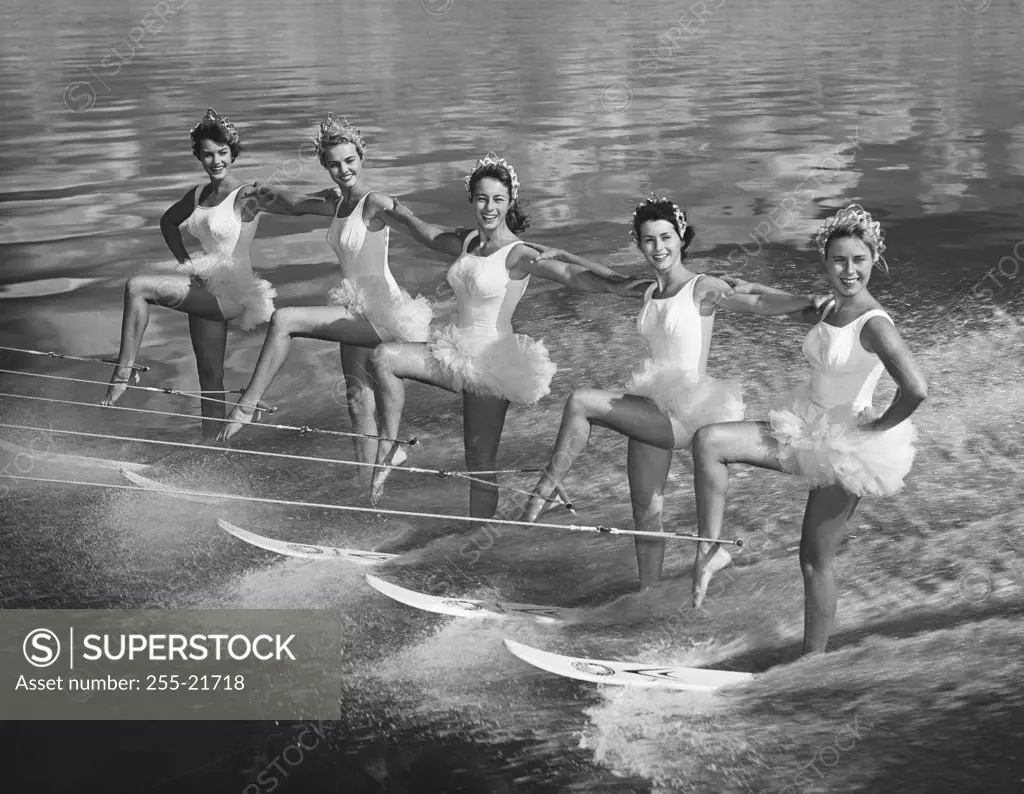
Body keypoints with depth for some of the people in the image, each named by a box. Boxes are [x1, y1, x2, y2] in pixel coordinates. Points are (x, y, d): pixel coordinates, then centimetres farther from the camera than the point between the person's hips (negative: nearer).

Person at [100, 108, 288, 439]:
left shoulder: (246, 196, -11)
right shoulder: (198, 195, 10)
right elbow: (168, 222, 28)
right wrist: (185, 261, 16)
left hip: (232, 291, -7)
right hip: (206, 289, 7)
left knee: (137, 287, -19)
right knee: (210, 377, 12)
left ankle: (124, 371, -13)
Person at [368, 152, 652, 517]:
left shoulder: (518, 254, -15)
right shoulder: (467, 242, 6)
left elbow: (570, 273, -31)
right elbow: (432, 236, 29)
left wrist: (614, 285, -47)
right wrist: (402, 213, 38)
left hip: (491, 359, -6)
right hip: (457, 350, 6)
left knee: (480, 466, 0)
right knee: (383, 357, -14)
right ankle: (389, 446, -3)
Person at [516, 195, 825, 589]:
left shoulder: (703, 289, -8)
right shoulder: (649, 292, 12)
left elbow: (761, 302, -19)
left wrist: (812, 299, -33)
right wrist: (562, 256, 33)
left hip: (687, 409, -7)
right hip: (654, 409, 7)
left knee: (580, 402, -22)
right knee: (646, 512, 8)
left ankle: (541, 495, -15)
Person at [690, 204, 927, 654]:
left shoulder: (874, 324, -20)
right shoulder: (829, 309, 5)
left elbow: (916, 390, -31)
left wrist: (878, 428, -16)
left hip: (845, 446, -7)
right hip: (805, 431, 7)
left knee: (814, 561, 3)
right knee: (709, 441, -12)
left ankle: (813, 659, 19)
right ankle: (709, 548, -8)